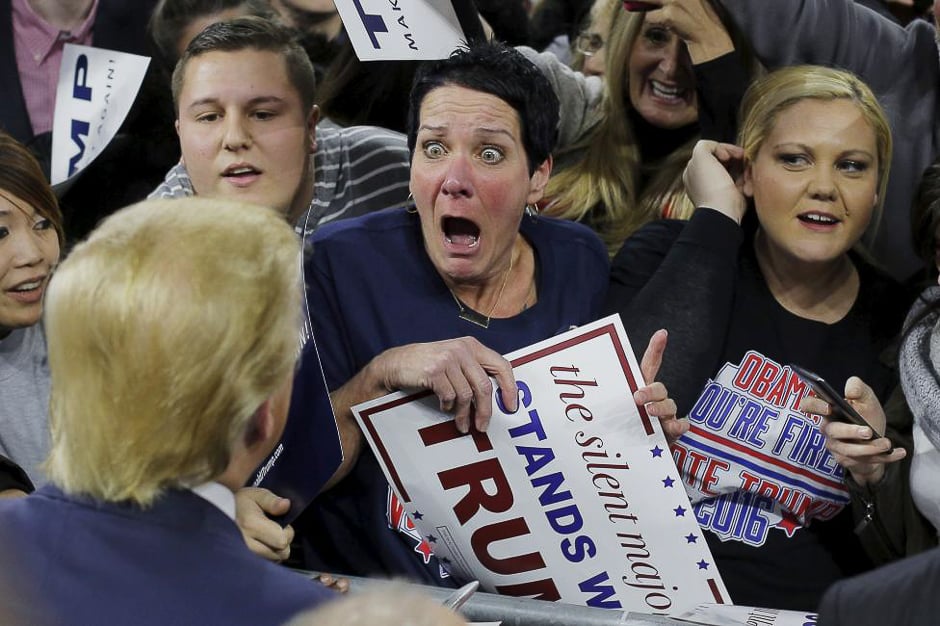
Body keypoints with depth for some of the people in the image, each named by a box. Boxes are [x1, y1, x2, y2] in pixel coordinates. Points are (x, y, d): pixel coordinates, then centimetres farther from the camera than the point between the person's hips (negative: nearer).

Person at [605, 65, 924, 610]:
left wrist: (877, 469, -14)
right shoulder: (667, 257, 1)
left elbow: (906, 562, 8)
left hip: (806, 607, 1)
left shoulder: (900, 326, 4)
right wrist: (716, 217, -11)